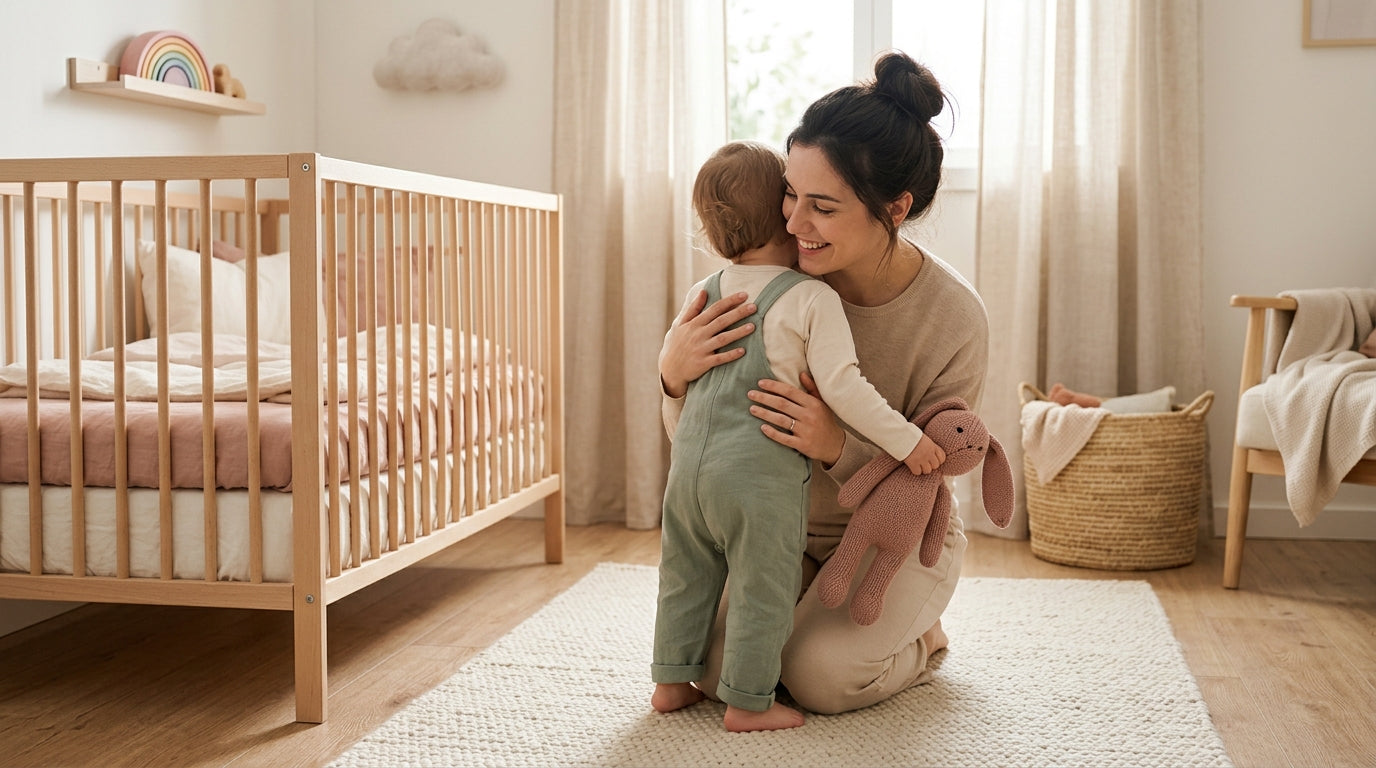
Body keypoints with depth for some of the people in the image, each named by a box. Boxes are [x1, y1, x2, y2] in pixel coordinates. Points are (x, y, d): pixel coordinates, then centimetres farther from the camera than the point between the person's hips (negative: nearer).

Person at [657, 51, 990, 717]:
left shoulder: (955, 319, -25)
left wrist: (838, 446, -40)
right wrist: (674, 376, -33)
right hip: (787, 528, 3)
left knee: (820, 676, -25)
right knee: (714, 668, -16)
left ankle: (920, 637, 10)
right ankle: (818, 611, 17)